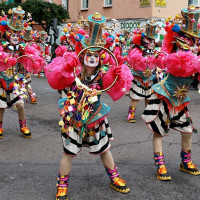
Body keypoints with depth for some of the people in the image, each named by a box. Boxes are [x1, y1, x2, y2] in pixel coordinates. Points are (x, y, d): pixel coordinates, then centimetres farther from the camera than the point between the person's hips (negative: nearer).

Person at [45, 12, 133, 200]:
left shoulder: (102, 75, -4)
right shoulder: (73, 72, -10)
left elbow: (116, 90, -13)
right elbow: (54, 80, -24)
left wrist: (119, 77, -32)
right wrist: (65, 67, -41)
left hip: (95, 120, 2)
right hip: (73, 120, -2)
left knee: (104, 151, 18)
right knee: (69, 153, 8)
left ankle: (114, 178, 40)